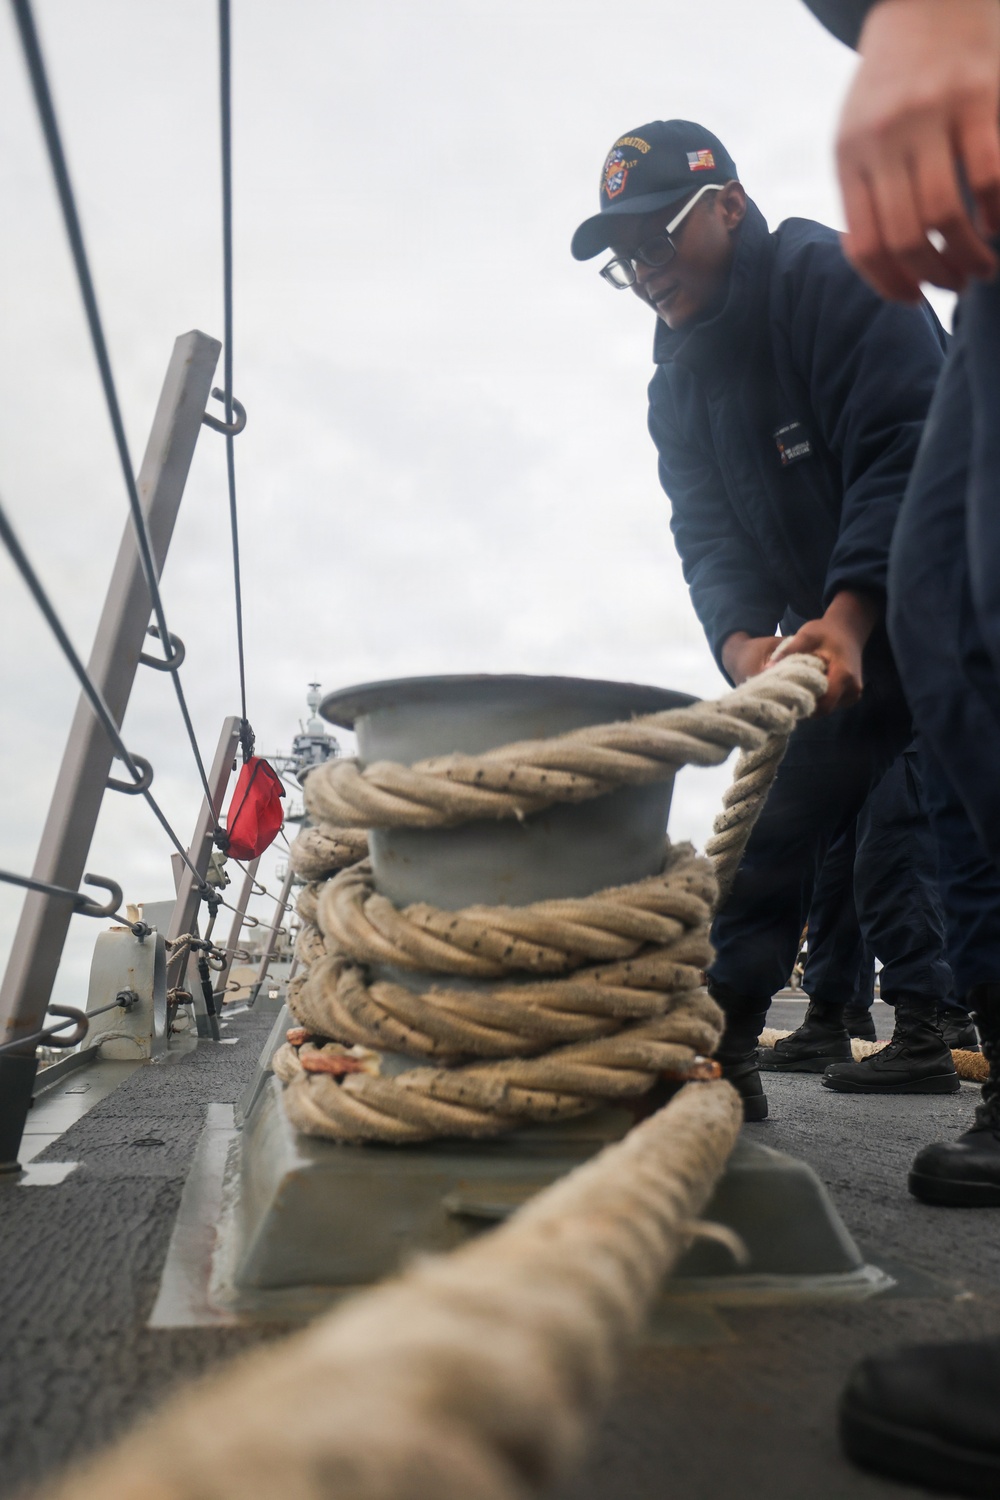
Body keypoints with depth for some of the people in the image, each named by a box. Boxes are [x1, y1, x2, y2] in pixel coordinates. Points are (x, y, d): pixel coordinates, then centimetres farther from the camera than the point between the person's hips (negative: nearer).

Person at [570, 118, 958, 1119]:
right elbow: (709, 533, -3)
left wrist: (848, 614, -36)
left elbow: (904, 454, -24)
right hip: (834, 636, 7)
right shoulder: (677, 387, 9)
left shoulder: (839, 277, -11)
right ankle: (716, 1047, 9)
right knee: (775, 821, 3)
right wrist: (742, 642, -23)